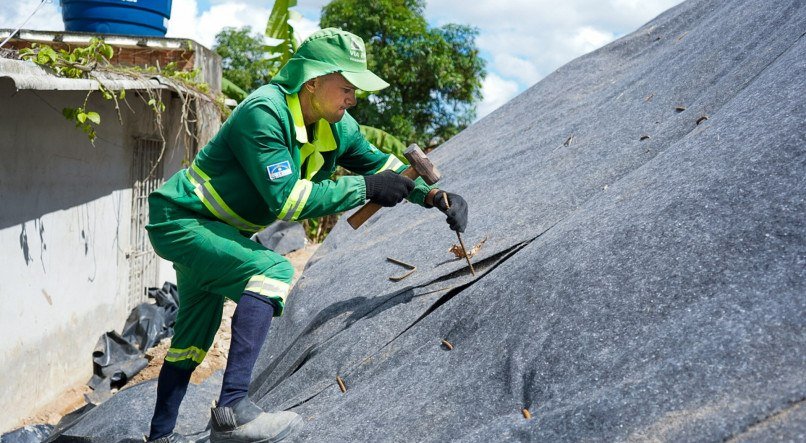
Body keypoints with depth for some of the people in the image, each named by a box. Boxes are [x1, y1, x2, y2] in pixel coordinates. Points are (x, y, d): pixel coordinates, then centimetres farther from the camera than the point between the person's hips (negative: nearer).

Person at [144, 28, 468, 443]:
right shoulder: (264, 112, -29)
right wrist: (365, 187, -29)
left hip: (210, 228, 10)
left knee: (194, 335, 18)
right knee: (272, 270, -29)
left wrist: (433, 195, -9)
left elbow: (380, 163, 7)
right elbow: (286, 199, -32)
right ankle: (232, 409, -31)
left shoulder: (334, 126, -5)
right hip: (179, 221, -9)